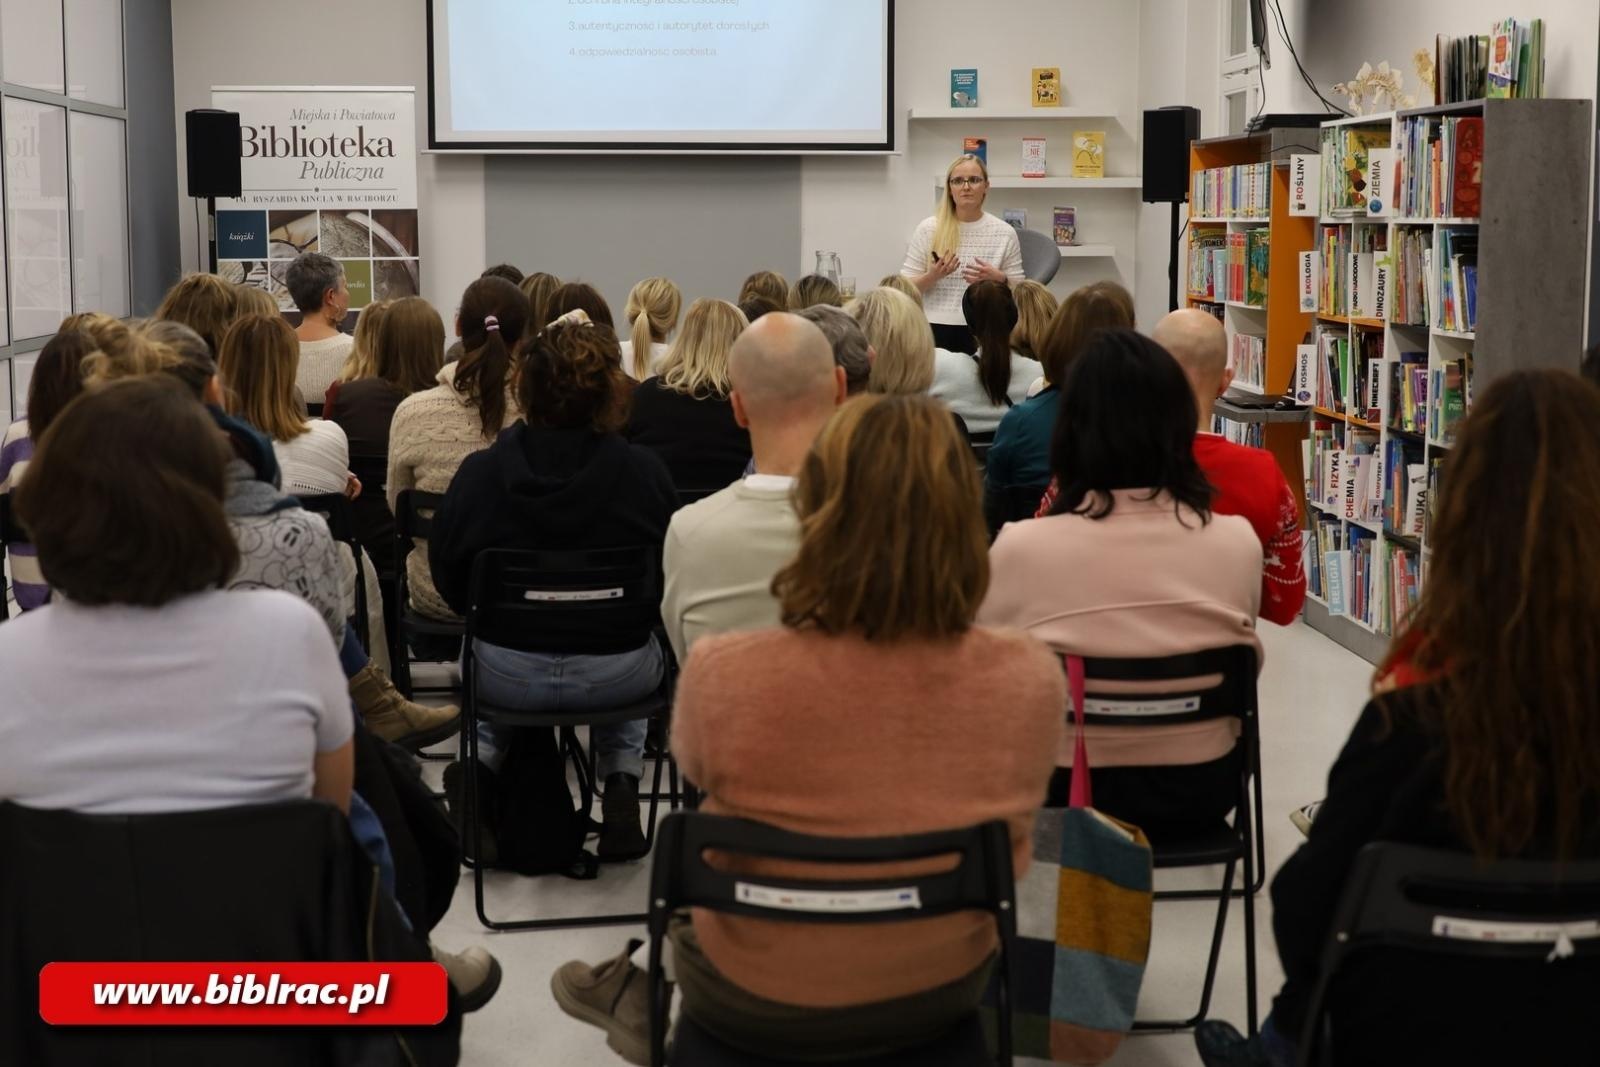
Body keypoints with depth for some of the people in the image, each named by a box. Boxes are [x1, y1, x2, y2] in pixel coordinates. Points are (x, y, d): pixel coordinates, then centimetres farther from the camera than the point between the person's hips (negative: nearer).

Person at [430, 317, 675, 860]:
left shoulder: (479, 472, -14)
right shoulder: (645, 471, -16)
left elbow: (449, 580, -1)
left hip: (511, 676, 1)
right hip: (616, 676, -1)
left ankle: (481, 764, 18)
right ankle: (621, 780, 19)